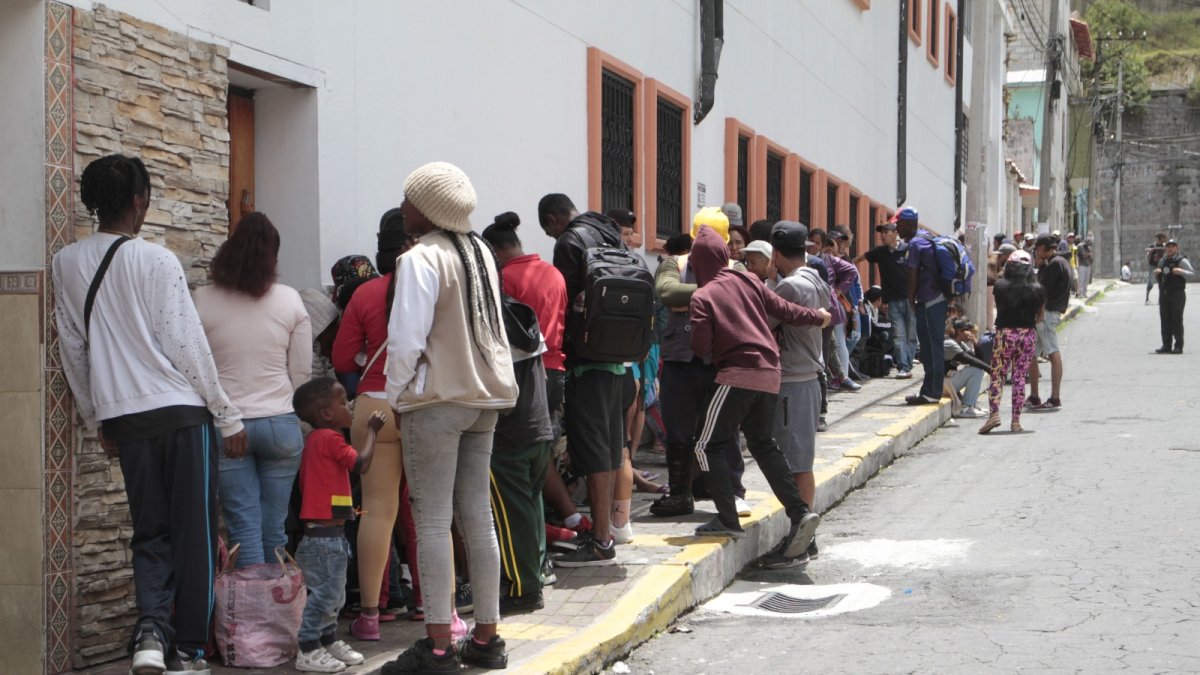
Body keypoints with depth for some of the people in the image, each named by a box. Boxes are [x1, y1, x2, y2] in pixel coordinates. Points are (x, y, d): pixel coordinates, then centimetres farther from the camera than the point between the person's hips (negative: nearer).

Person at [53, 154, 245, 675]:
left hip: (123, 415, 4)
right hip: (182, 411, -4)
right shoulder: (157, 261, -9)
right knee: (194, 533, 4)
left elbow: (72, 351, 11)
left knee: (150, 533, 11)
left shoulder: (67, 264, 5)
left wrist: (98, 420, 22)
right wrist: (228, 417, -1)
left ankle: (151, 631, -8)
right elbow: (187, 345, -10)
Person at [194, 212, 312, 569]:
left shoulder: (202, 301, -4)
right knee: (274, 529, 9)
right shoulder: (290, 301, -1)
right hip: (281, 424, 1)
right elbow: (302, 374, 3)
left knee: (244, 527, 2)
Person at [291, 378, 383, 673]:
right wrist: (372, 431, -5)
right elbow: (362, 464, -17)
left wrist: (346, 508, 17)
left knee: (334, 593, 18)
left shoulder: (316, 440, 16)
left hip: (326, 534, 10)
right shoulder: (330, 438, -14)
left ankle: (329, 642, 27)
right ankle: (308, 651, -5)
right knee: (324, 592, -8)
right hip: (325, 535, -10)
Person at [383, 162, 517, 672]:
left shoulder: (421, 259, -13)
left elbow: (407, 341, -16)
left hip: (436, 400, -8)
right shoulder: (480, 252, 11)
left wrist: (396, 397, -4)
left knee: (433, 521, -4)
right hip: (485, 396, 8)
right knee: (477, 515, 10)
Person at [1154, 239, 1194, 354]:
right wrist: (1156, 273, 3)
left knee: (1177, 320, -6)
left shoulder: (1181, 260, -4)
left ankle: (1179, 346, -3)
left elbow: (1192, 274, -10)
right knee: (1165, 321, 4)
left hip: (1177, 294, -6)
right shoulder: (1162, 261, 15)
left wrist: (1181, 271, -26)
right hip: (1164, 294, 6)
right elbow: (1158, 277, 25)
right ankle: (1166, 345, 9)